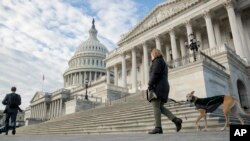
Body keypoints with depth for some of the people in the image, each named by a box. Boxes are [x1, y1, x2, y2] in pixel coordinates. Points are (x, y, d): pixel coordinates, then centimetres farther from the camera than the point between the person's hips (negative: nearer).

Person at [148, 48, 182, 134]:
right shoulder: (163, 63, 29)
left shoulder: (157, 61, 0)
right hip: (164, 87, 9)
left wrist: (150, 84, -17)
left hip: (157, 87, -9)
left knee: (156, 107, -13)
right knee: (160, 107, 6)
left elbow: (155, 73, -15)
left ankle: (158, 127, -18)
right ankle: (175, 120, -8)